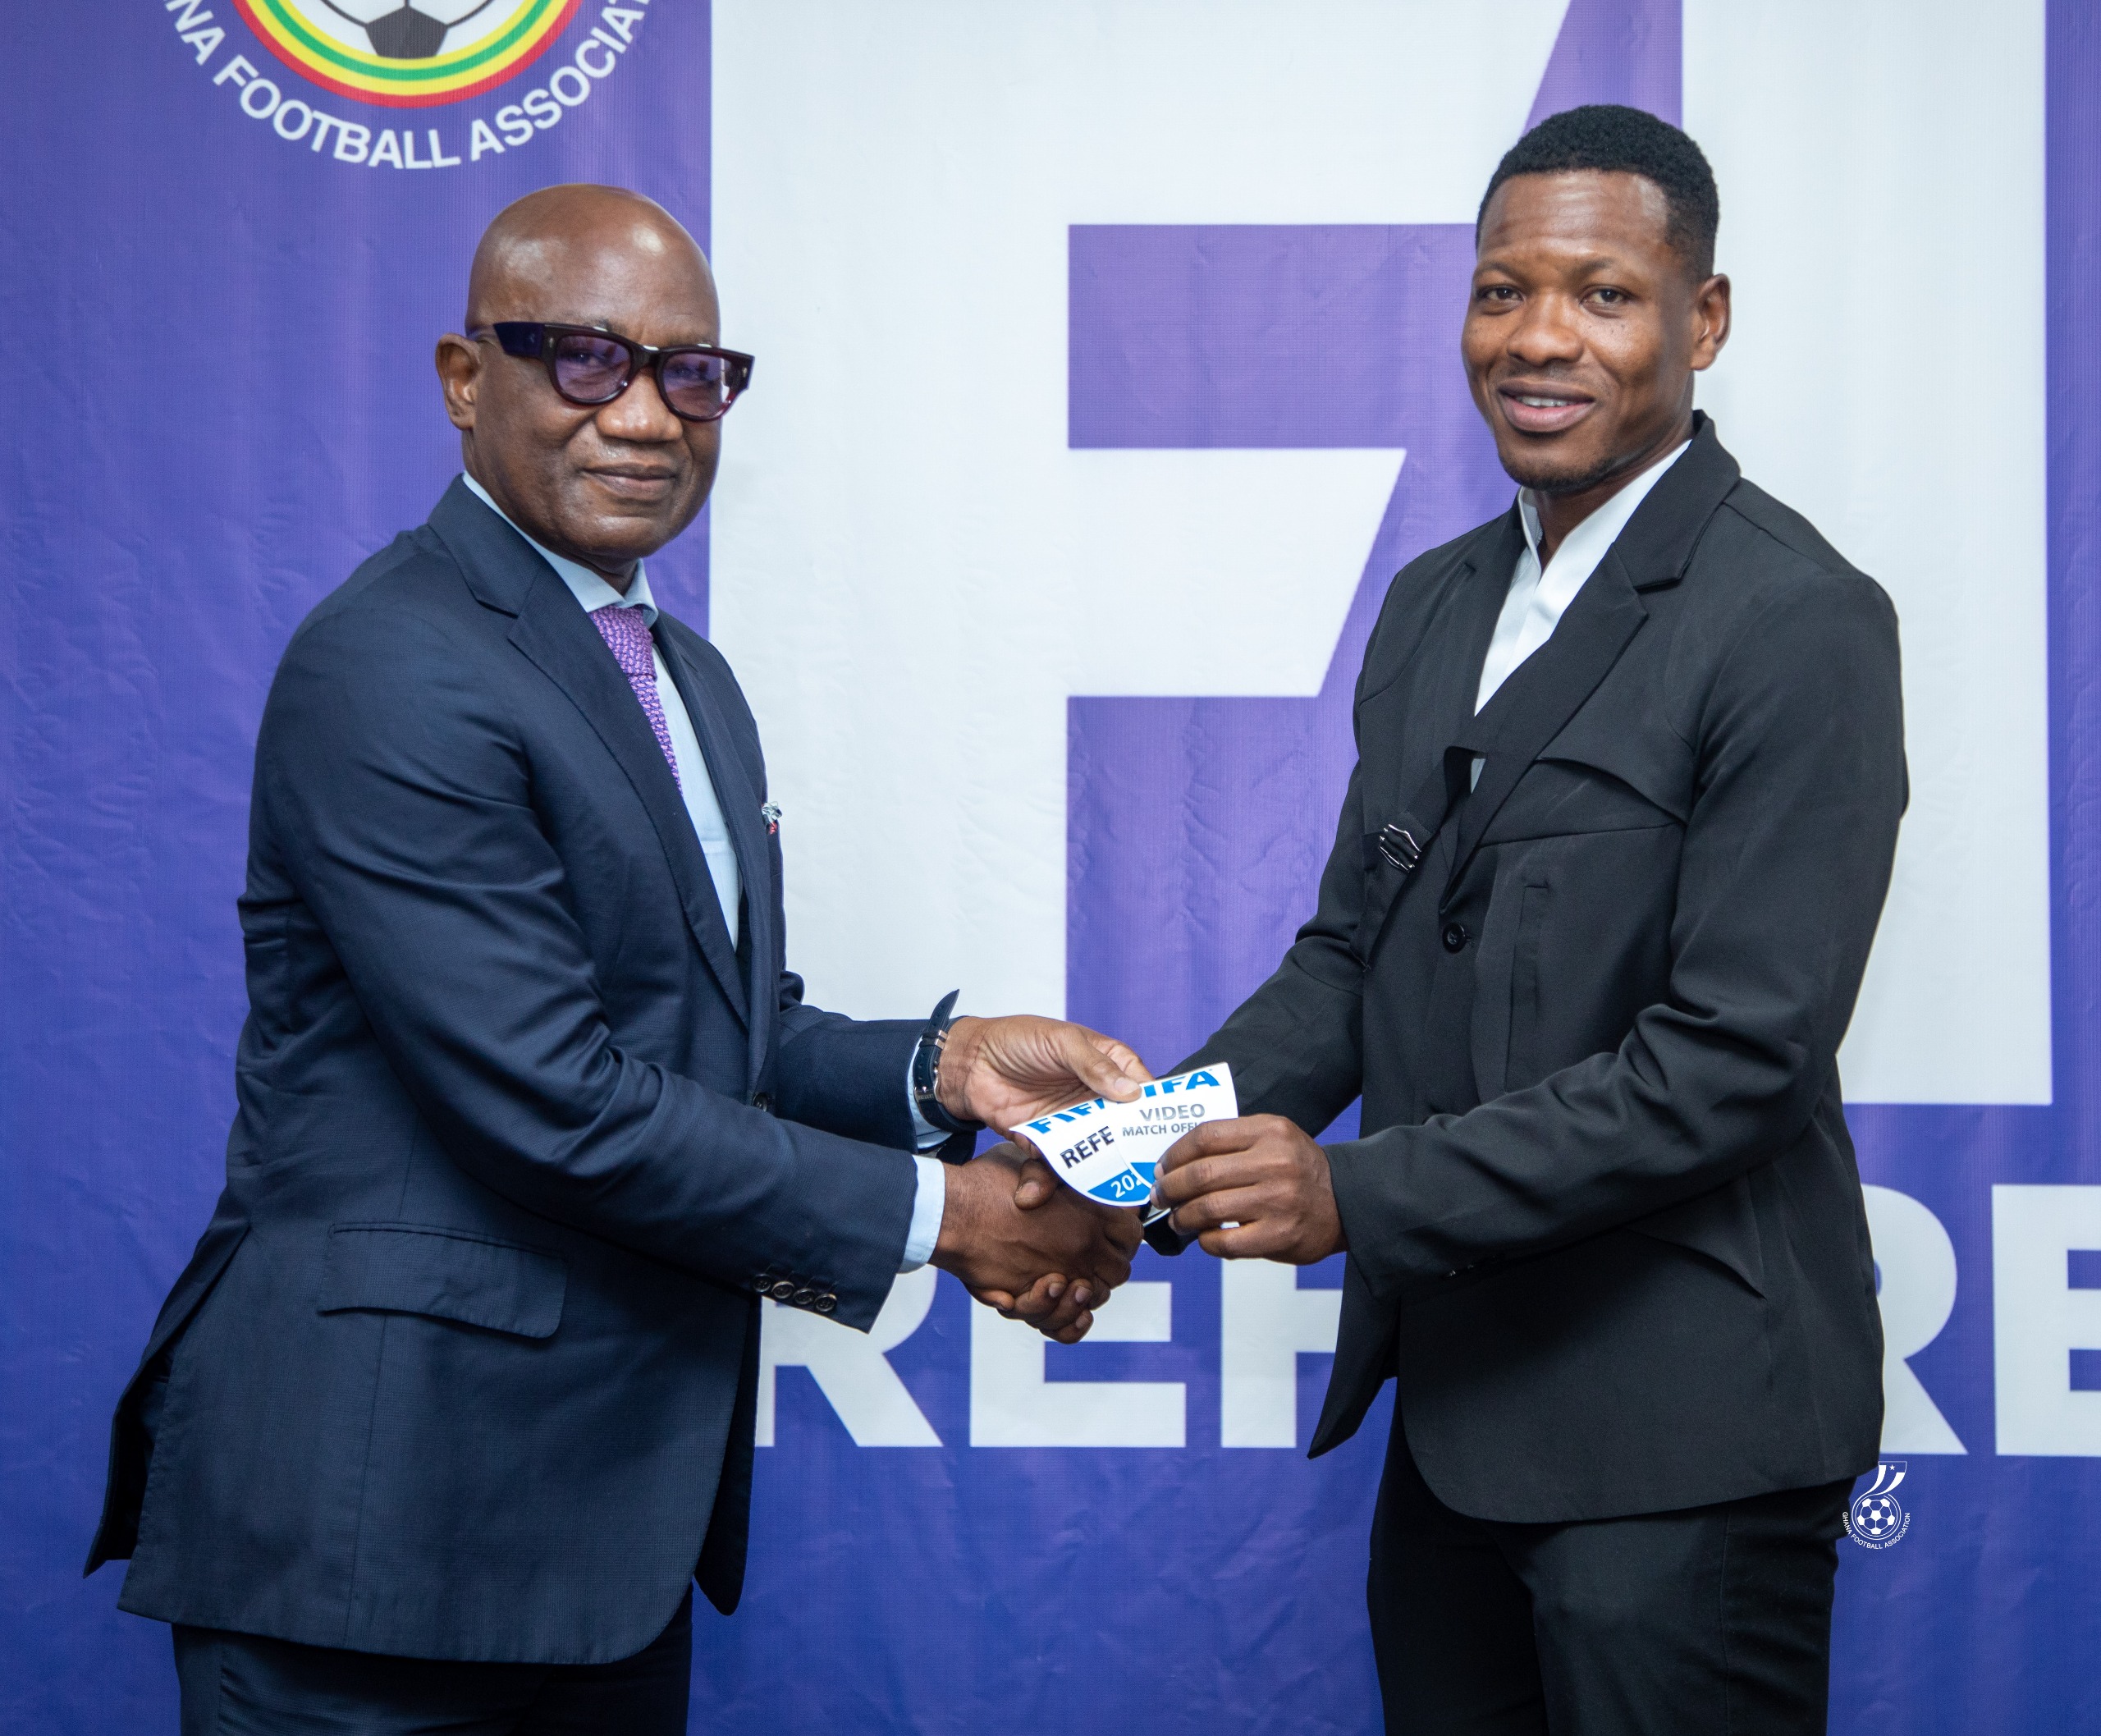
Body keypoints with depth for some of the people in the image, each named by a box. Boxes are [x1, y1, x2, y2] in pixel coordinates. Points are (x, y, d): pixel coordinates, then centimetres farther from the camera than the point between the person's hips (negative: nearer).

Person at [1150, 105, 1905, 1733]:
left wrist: (1357, 1194, -23)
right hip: (1452, 1401, 7)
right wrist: (1181, 1121, -6)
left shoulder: (1801, 621, -15)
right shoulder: (1434, 605, 11)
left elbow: (1741, 1056, -21)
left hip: (1679, 1434, -7)